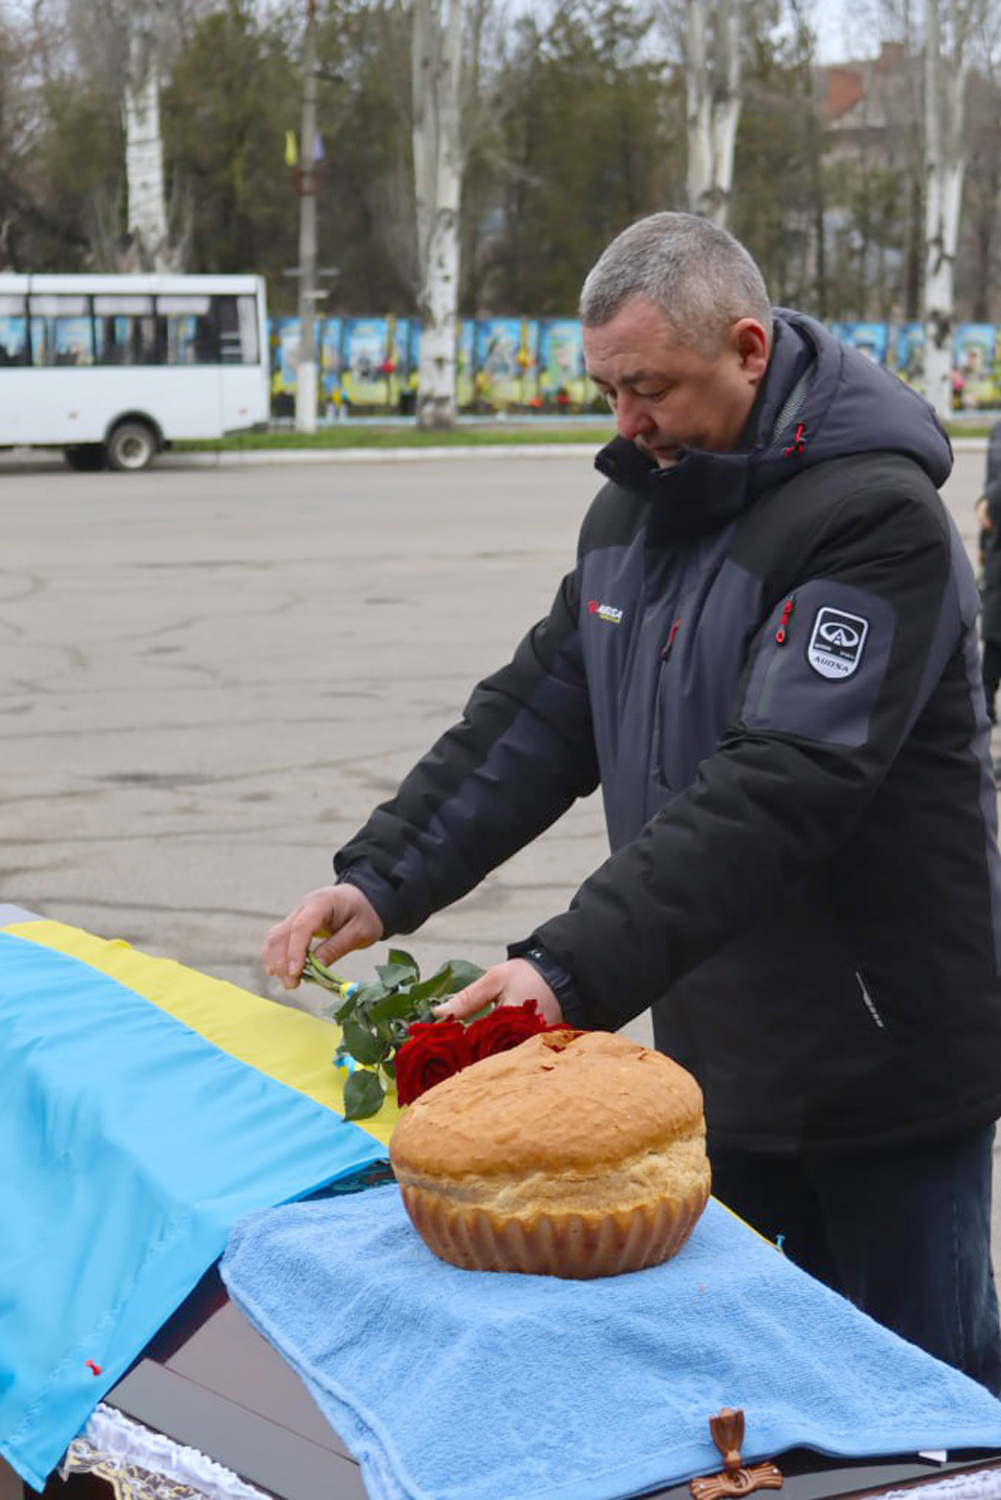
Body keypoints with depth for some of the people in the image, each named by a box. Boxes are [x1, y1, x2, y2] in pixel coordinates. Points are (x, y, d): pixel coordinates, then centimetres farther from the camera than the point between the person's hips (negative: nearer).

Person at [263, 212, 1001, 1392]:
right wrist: (382, 880, -3)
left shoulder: (877, 520, -21)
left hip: (882, 1063, -7)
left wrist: (573, 969, -36)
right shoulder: (634, 504, 8)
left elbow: (778, 793, -30)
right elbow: (537, 714, 9)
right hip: (717, 1042, 8)